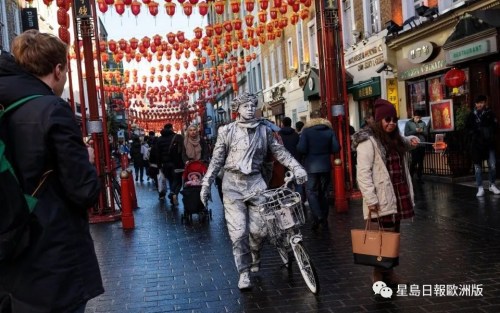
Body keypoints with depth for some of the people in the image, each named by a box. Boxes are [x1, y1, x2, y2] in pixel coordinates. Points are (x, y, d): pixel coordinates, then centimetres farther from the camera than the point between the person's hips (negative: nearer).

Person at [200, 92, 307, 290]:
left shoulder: (264, 129, 5)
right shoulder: (227, 131, 0)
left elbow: (279, 151, 6)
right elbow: (217, 160, 2)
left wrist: (296, 167, -7)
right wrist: (206, 184, -1)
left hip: (255, 181, 2)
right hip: (233, 184, -1)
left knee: (259, 229, -1)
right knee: (239, 231, -6)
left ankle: (255, 258, 31)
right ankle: (244, 273, 9)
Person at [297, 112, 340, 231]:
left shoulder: (306, 130, -6)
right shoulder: (329, 130, 3)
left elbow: (301, 148, -15)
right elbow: (336, 148, -2)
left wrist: (309, 151, 7)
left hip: (311, 166, -3)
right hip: (326, 165, 4)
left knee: (311, 192, 0)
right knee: (324, 192, 12)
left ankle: (318, 217, -15)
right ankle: (324, 219, 17)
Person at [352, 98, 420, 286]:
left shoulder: (394, 138, 14)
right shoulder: (368, 141, -13)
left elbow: (403, 144, 38)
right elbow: (363, 173, -18)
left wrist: (411, 141, 13)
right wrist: (371, 199, -23)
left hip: (398, 197, 9)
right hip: (382, 200, -9)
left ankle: (389, 271, 26)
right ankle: (379, 274, 8)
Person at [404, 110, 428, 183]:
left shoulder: (423, 123, 10)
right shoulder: (408, 123, 1)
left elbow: (426, 133, 10)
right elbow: (406, 134, -6)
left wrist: (422, 131, -11)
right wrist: (415, 131, -14)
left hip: (422, 145, 4)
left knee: (421, 162, 7)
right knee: (414, 161, -7)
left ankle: (419, 177, 14)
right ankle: (410, 176, 4)